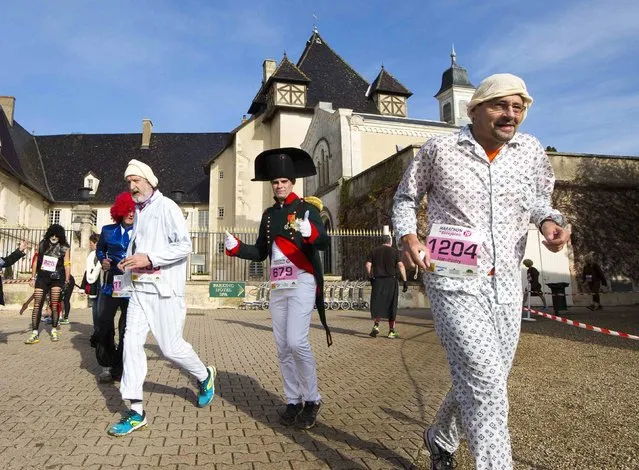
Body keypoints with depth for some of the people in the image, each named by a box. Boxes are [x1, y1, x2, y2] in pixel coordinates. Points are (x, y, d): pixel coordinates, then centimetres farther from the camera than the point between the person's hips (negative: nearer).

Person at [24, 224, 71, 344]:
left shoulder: (65, 248, -1)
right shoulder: (42, 244, 6)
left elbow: (67, 265, -1)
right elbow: (36, 261, 10)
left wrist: (67, 281, -5)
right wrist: (33, 277, 9)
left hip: (56, 279, -2)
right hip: (42, 278, 2)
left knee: (54, 305, 1)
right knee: (37, 305, -1)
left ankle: (54, 330, 14)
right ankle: (35, 333, 2)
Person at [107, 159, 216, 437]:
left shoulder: (166, 207, -6)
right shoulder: (138, 211, 17)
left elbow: (184, 245, -15)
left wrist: (149, 258, -21)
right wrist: (128, 263, 10)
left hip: (164, 289, -7)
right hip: (139, 288, 7)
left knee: (170, 347, -1)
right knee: (132, 343, -1)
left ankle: (204, 376, 28)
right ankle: (136, 411, 6)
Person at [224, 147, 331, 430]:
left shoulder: (307, 208, -3)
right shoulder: (269, 214, 14)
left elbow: (324, 242, -15)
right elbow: (260, 252, 15)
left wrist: (310, 233, -36)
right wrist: (235, 247, -1)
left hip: (302, 283, -6)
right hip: (277, 287, 6)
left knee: (297, 342, -14)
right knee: (283, 348, 8)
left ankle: (312, 399, 5)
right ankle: (293, 402, 21)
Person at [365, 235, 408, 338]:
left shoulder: (374, 251, 8)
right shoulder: (395, 252, 2)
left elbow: (367, 265, 1)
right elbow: (401, 266, -9)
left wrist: (371, 277, 12)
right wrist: (405, 281, -9)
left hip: (377, 281, 1)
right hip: (391, 280, -1)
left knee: (377, 304, 8)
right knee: (391, 306, 8)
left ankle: (376, 326, -13)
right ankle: (391, 331, 13)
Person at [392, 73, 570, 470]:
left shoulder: (532, 151, 5)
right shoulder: (439, 149, -3)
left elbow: (538, 196, 20)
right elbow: (406, 198, 7)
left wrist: (549, 220, -3)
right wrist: (408, 235, -12)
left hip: (506, 283, 5)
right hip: (454, 278, -4)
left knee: (484, 381, 15)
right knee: (486, 381, -16)